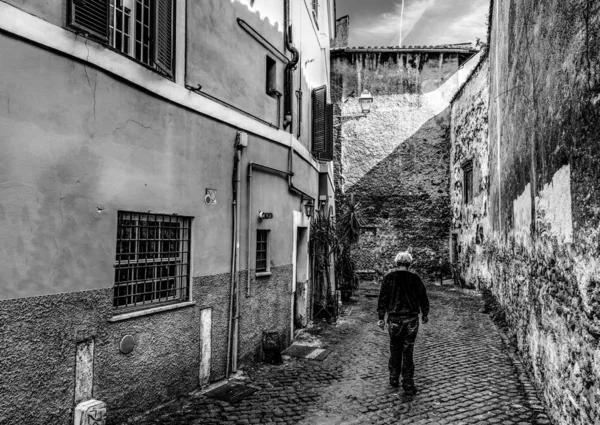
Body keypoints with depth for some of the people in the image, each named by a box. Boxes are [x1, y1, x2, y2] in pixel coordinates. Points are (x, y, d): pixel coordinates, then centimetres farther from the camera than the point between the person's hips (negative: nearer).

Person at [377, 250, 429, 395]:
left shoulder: (389, 277, -3)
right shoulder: (415, 278, -3)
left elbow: (383, 298, -3)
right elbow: (423, 298, 4)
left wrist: (381, 318, 3)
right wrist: (425, 314, 19)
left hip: (394, 319, 0)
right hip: (411, 319, 0)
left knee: (395, 350, 16)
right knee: (408, 352, 5)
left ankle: (394, 379, 24)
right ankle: (408, 385, 6)